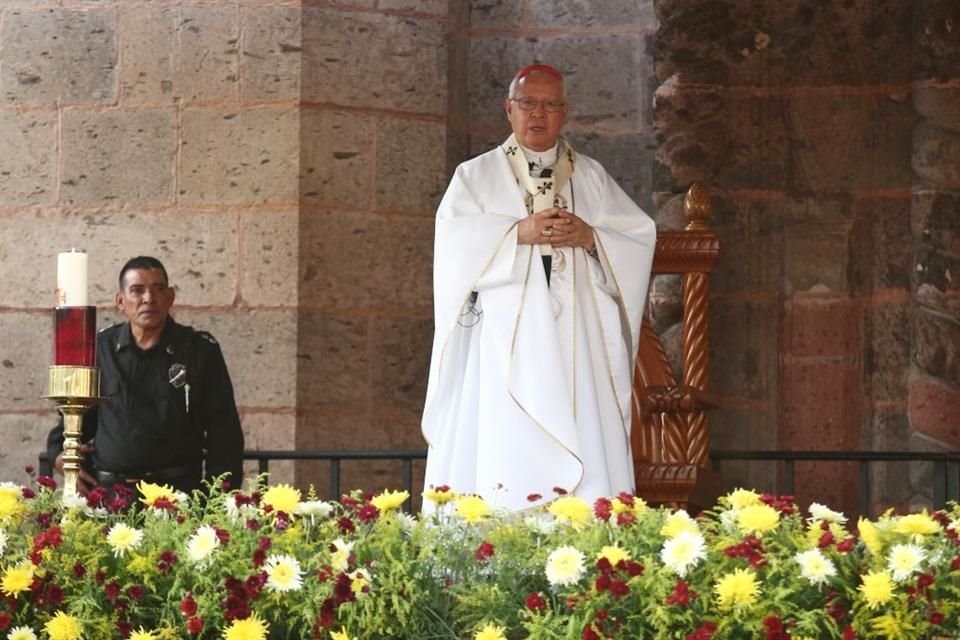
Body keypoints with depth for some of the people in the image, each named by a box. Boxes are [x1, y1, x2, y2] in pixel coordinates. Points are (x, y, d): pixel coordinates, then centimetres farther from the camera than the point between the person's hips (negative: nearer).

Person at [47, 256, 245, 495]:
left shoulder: (201, 350, 6)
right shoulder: (99, 349, 12)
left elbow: (223, 432, 6)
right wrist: (61, 455, 6)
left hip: (179, 490, -1)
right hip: (107, 490, 1)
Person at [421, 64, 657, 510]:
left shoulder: (591, 178, 18)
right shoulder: (476, 176, 12)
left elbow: (640, 237, 9)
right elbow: (454, 237, -5)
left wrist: (589, 237, -9)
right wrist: (520, 232, -16)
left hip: (576, 344, 2)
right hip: (504, 346, -2)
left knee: (587, 459, -8)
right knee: (504, 454, -11)